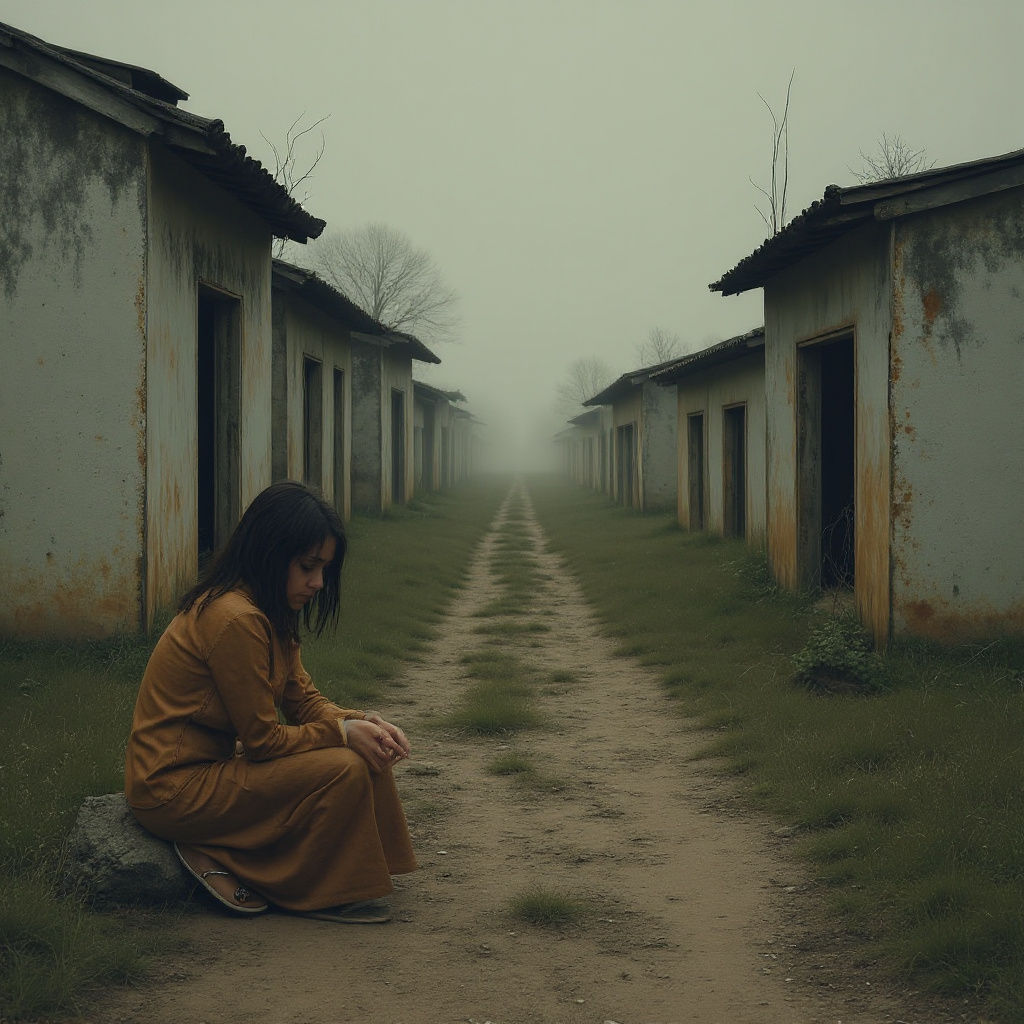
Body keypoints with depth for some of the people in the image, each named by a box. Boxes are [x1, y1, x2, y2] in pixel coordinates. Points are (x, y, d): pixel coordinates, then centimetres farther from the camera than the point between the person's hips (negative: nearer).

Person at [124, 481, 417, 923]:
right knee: (344, 771, -20)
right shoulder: (236, 620, -24)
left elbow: (303, 700, 10)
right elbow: (262, 738, -19)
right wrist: (343, 732, -11)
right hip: (174, 790, -10)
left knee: (366, 751, 3)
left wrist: (360, 722, -8)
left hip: (209, 764, 10)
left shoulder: (269, 613, 8)